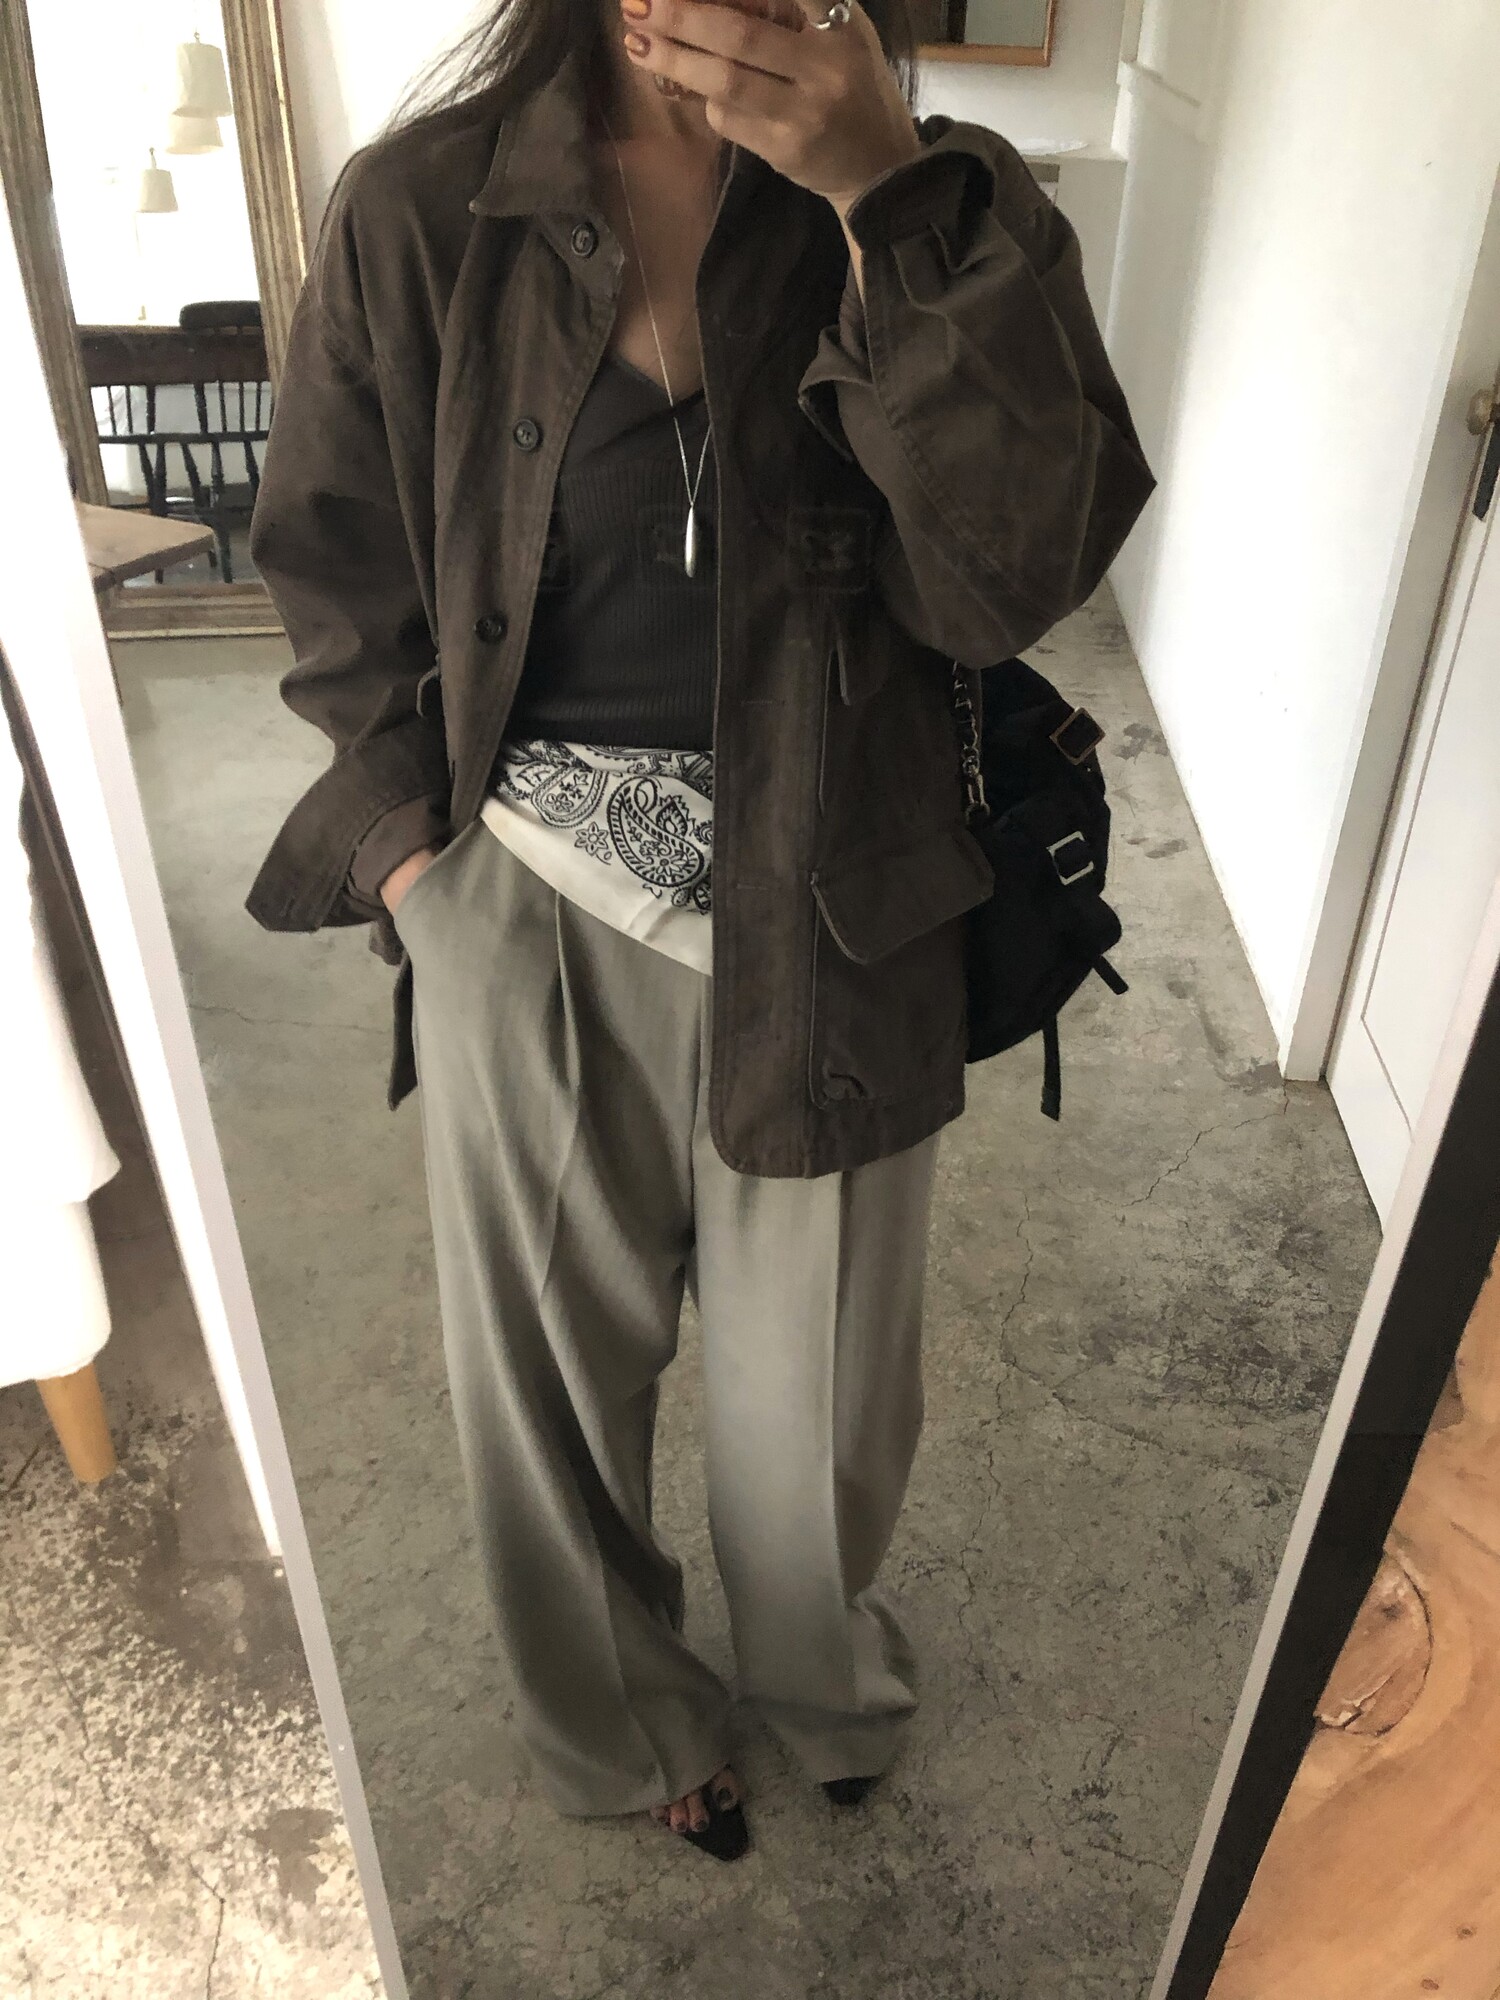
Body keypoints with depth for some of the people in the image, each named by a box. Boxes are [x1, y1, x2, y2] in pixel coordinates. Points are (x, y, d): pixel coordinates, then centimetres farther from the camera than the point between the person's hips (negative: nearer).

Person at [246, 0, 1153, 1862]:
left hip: (825, 923, 0)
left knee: (814, 1385, 17)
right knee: (549, 1367, 18)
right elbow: (333, 558, 4)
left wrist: (895, 201, -25)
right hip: (525, 912, 1)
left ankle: (827, 1674, 55)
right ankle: (623, 1720, 51)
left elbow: (1008, 577, -17)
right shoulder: (421, 209, -5)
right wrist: (412, 847, -3)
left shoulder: (938, 208, -5)